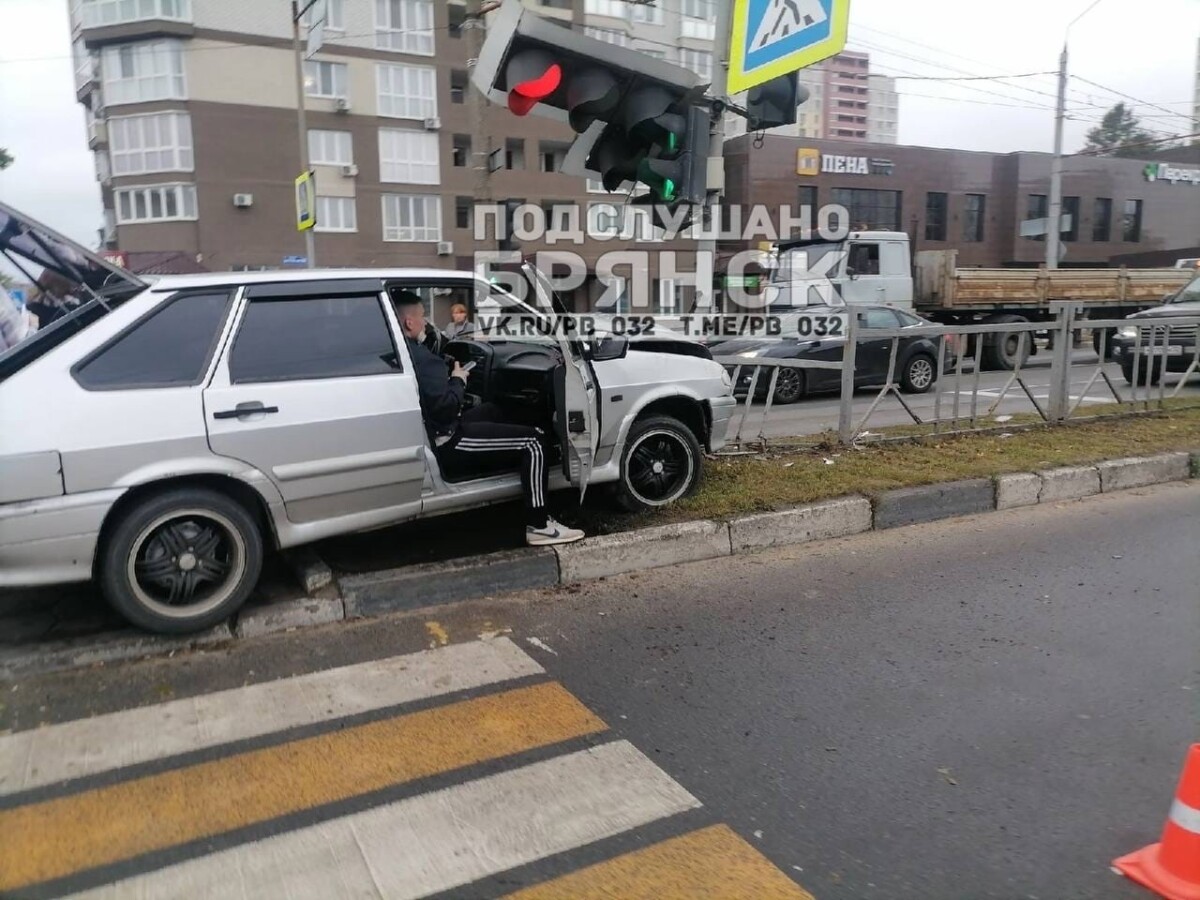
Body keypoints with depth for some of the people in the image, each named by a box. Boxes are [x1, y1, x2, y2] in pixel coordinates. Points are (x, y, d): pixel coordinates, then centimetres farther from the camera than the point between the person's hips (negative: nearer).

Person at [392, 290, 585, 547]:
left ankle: (526, 472, 39)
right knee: (533, 441, -9)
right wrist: (458, 380, -9)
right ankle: (538, 526, -8)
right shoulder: (421, 358, -22)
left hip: (435, 436, 11)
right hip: (447, 445, -11)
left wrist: (447, 378, 8)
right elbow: (444, 408, -26)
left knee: (490, 410, 33)